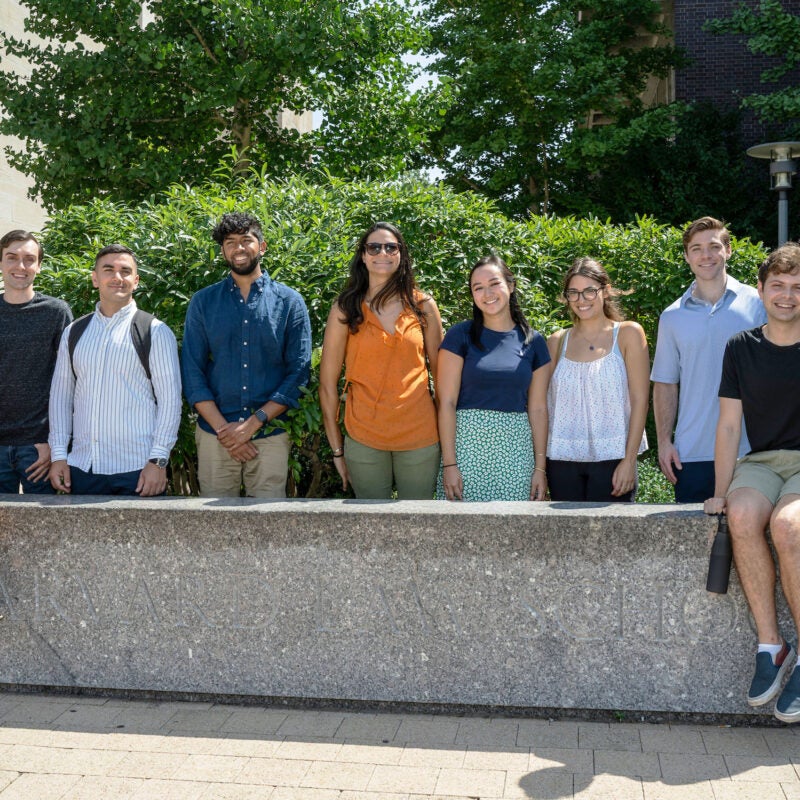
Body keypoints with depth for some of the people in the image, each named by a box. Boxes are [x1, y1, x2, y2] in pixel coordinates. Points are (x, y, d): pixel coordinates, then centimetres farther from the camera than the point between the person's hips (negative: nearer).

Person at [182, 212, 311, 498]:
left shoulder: (290, 302, 3)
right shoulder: (203, 302, 6)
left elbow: (299, 372, -2)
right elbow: (192, 372, 2)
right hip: (215, 437, 1)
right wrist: (223, 428, -9)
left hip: (271, 435, -1)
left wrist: (253, 423, -10)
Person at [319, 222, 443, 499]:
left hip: (420, 436, 1)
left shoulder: (423, 306, 4)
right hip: (364, 439, -1)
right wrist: (337, 450, -3)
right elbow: (328, 384, -1)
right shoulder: (345, 309, -1)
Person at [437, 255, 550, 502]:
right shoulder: (460, 335, 0)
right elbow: (446, 402, -4)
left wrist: (540, 468, 4)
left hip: (516, 450, 2)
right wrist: (449, 463, -10)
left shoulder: (533, 341, 8)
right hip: (466, 444, -2)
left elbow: (538, 409, 8)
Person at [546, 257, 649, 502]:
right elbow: (546, 404, 11)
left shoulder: (628, 334, 2)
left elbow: (639, 400, -2)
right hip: (562, 459, 3)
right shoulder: (557, 342, 10)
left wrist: (630, 460, -10)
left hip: (612, 457, -2)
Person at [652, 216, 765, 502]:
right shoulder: (672, 317, 9)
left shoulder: (757, 304, 3)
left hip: (750, 449, -1)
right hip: (692, 454, 1)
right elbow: (665, 384, 10)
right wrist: (664, 441, 2)